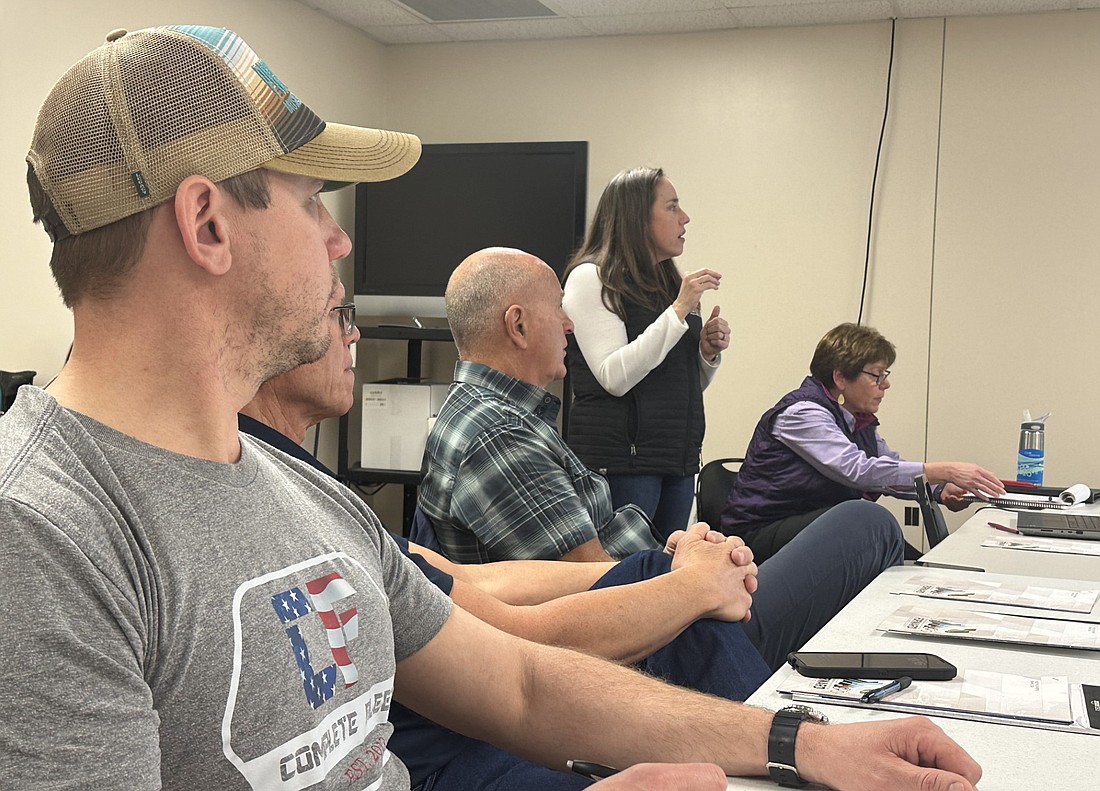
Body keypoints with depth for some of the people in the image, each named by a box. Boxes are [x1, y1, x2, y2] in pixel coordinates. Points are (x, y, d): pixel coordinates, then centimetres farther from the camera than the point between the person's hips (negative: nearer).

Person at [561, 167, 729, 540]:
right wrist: (679, 310, -17)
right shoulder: (591, 278, -5)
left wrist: (708, 351, 2)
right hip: (619, 460, -7)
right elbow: (615, 377, -17)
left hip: (678, 458, 7)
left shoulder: (670, 283, 17)